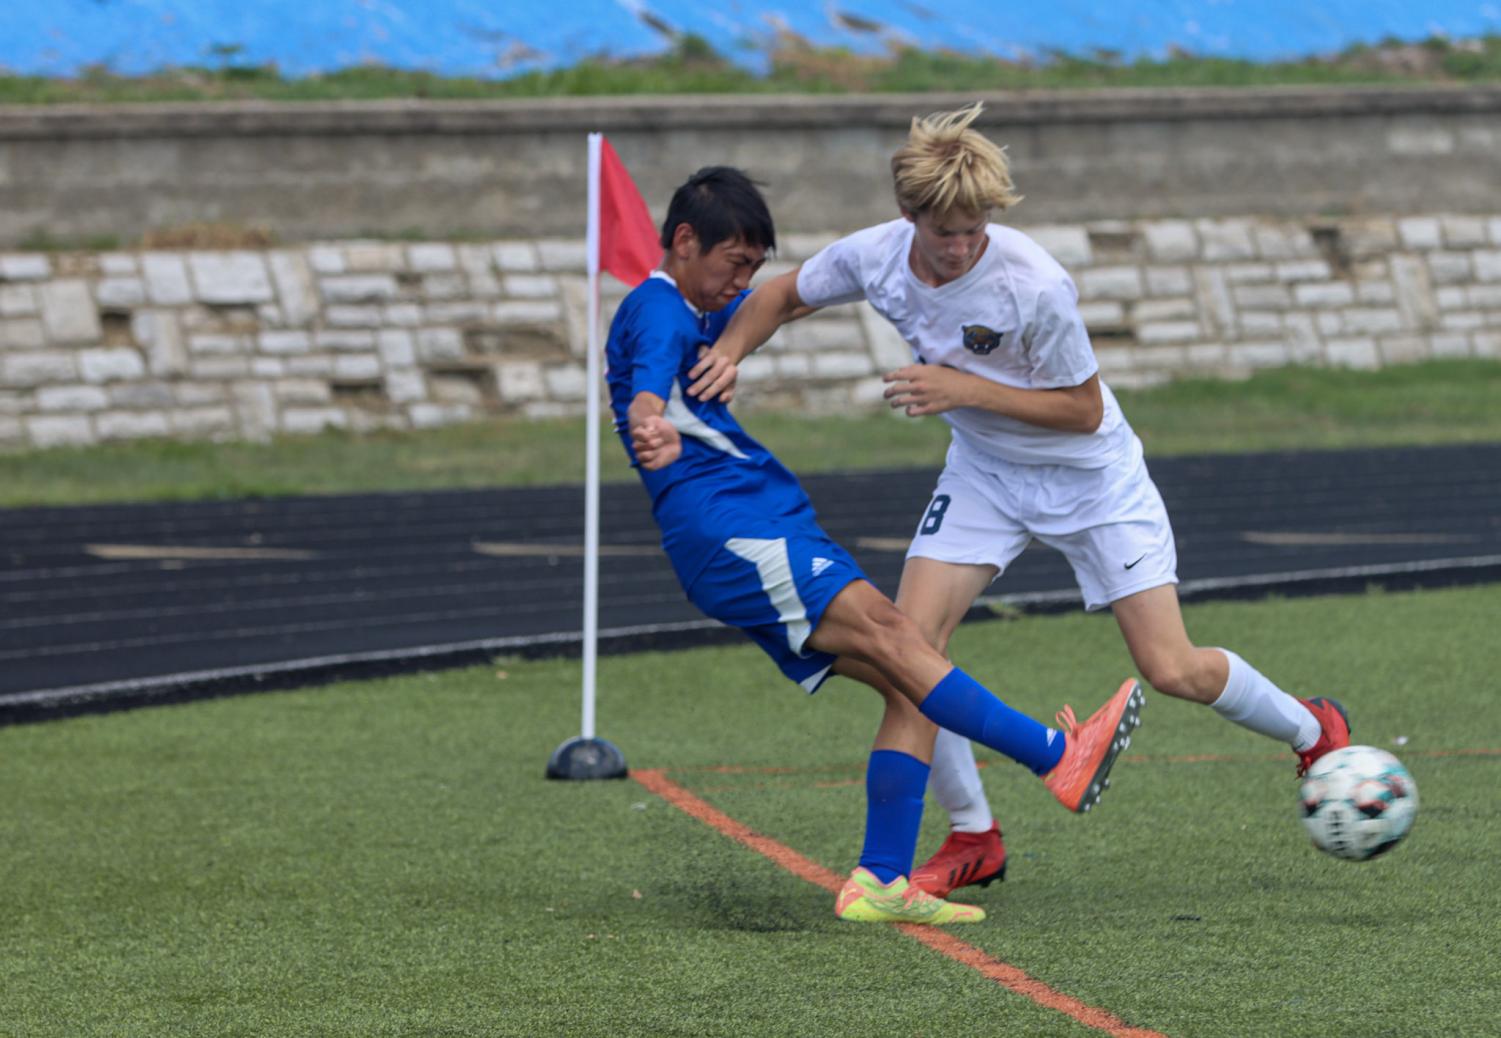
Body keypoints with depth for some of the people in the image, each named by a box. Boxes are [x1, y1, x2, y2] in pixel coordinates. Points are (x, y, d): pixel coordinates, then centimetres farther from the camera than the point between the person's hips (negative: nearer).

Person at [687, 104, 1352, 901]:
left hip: (1090, 475, -5)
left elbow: (1084, 409, -22)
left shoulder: (1034, 286, -33)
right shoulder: (874, 257, -18)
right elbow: (782, 296, 3)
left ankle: (1312, 731, 24)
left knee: (1170, 669, -7)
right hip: (985, 470, 5)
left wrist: (964, 390, -31)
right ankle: (973, 839, 4)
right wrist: (729, 352, -16)